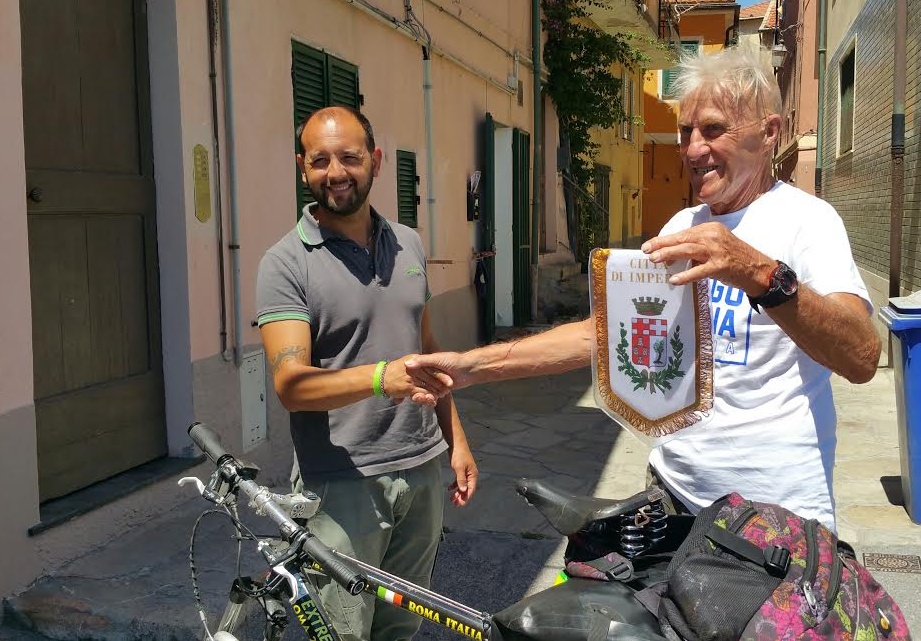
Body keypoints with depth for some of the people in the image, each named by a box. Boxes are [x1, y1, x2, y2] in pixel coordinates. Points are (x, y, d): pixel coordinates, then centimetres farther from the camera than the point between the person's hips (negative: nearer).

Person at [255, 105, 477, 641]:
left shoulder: (409, 245, 8)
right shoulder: (286, 264, -10)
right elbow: (291, 384, -21)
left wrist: (457, 440, 14)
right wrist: (380, 377, -37)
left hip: (424, 471, 6)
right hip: (343, 483, -5)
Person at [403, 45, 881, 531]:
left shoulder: (806, 219, -13)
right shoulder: (682, 227, 8)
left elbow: (862, 357, -28)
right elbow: (602, 332, 4)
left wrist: (763, 276, -45)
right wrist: (473, 366, -6)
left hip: (777, 510, -6)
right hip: (674, 489, 6)